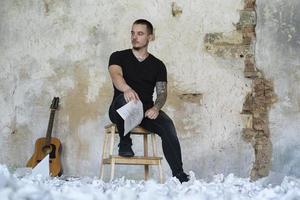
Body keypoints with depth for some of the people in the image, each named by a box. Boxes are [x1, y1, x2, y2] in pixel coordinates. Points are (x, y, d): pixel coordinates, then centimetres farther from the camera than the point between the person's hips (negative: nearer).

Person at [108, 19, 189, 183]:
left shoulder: (158, 65, 14)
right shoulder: (118, 57, 6)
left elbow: (162, 92, 6)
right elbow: (116, 75, -16)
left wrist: (156, 107, -18)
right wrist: (127, 89, -40)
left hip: (147, 110, 2)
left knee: (167, 125, -29)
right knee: (125, 98, -38)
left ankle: (179, 175, -31)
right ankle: (124, 143, -20)